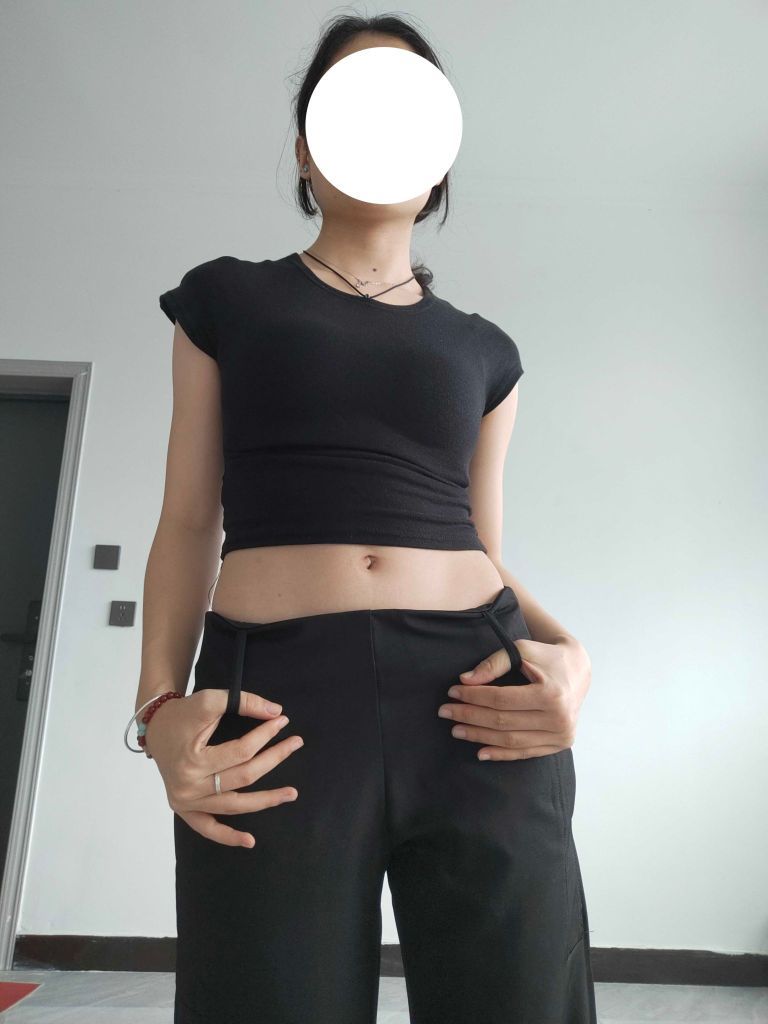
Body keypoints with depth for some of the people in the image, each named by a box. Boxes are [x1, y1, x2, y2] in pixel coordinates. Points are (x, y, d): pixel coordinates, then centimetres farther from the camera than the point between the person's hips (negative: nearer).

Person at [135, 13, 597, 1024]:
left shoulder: (482, 348, 17)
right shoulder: (227, 297, 13)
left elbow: (484, 543, 16)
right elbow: (189, 523, 8)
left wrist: (567, 653, -4)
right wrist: (161, 704, -7)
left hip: (477, 699, 3)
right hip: (274, 704, -1)